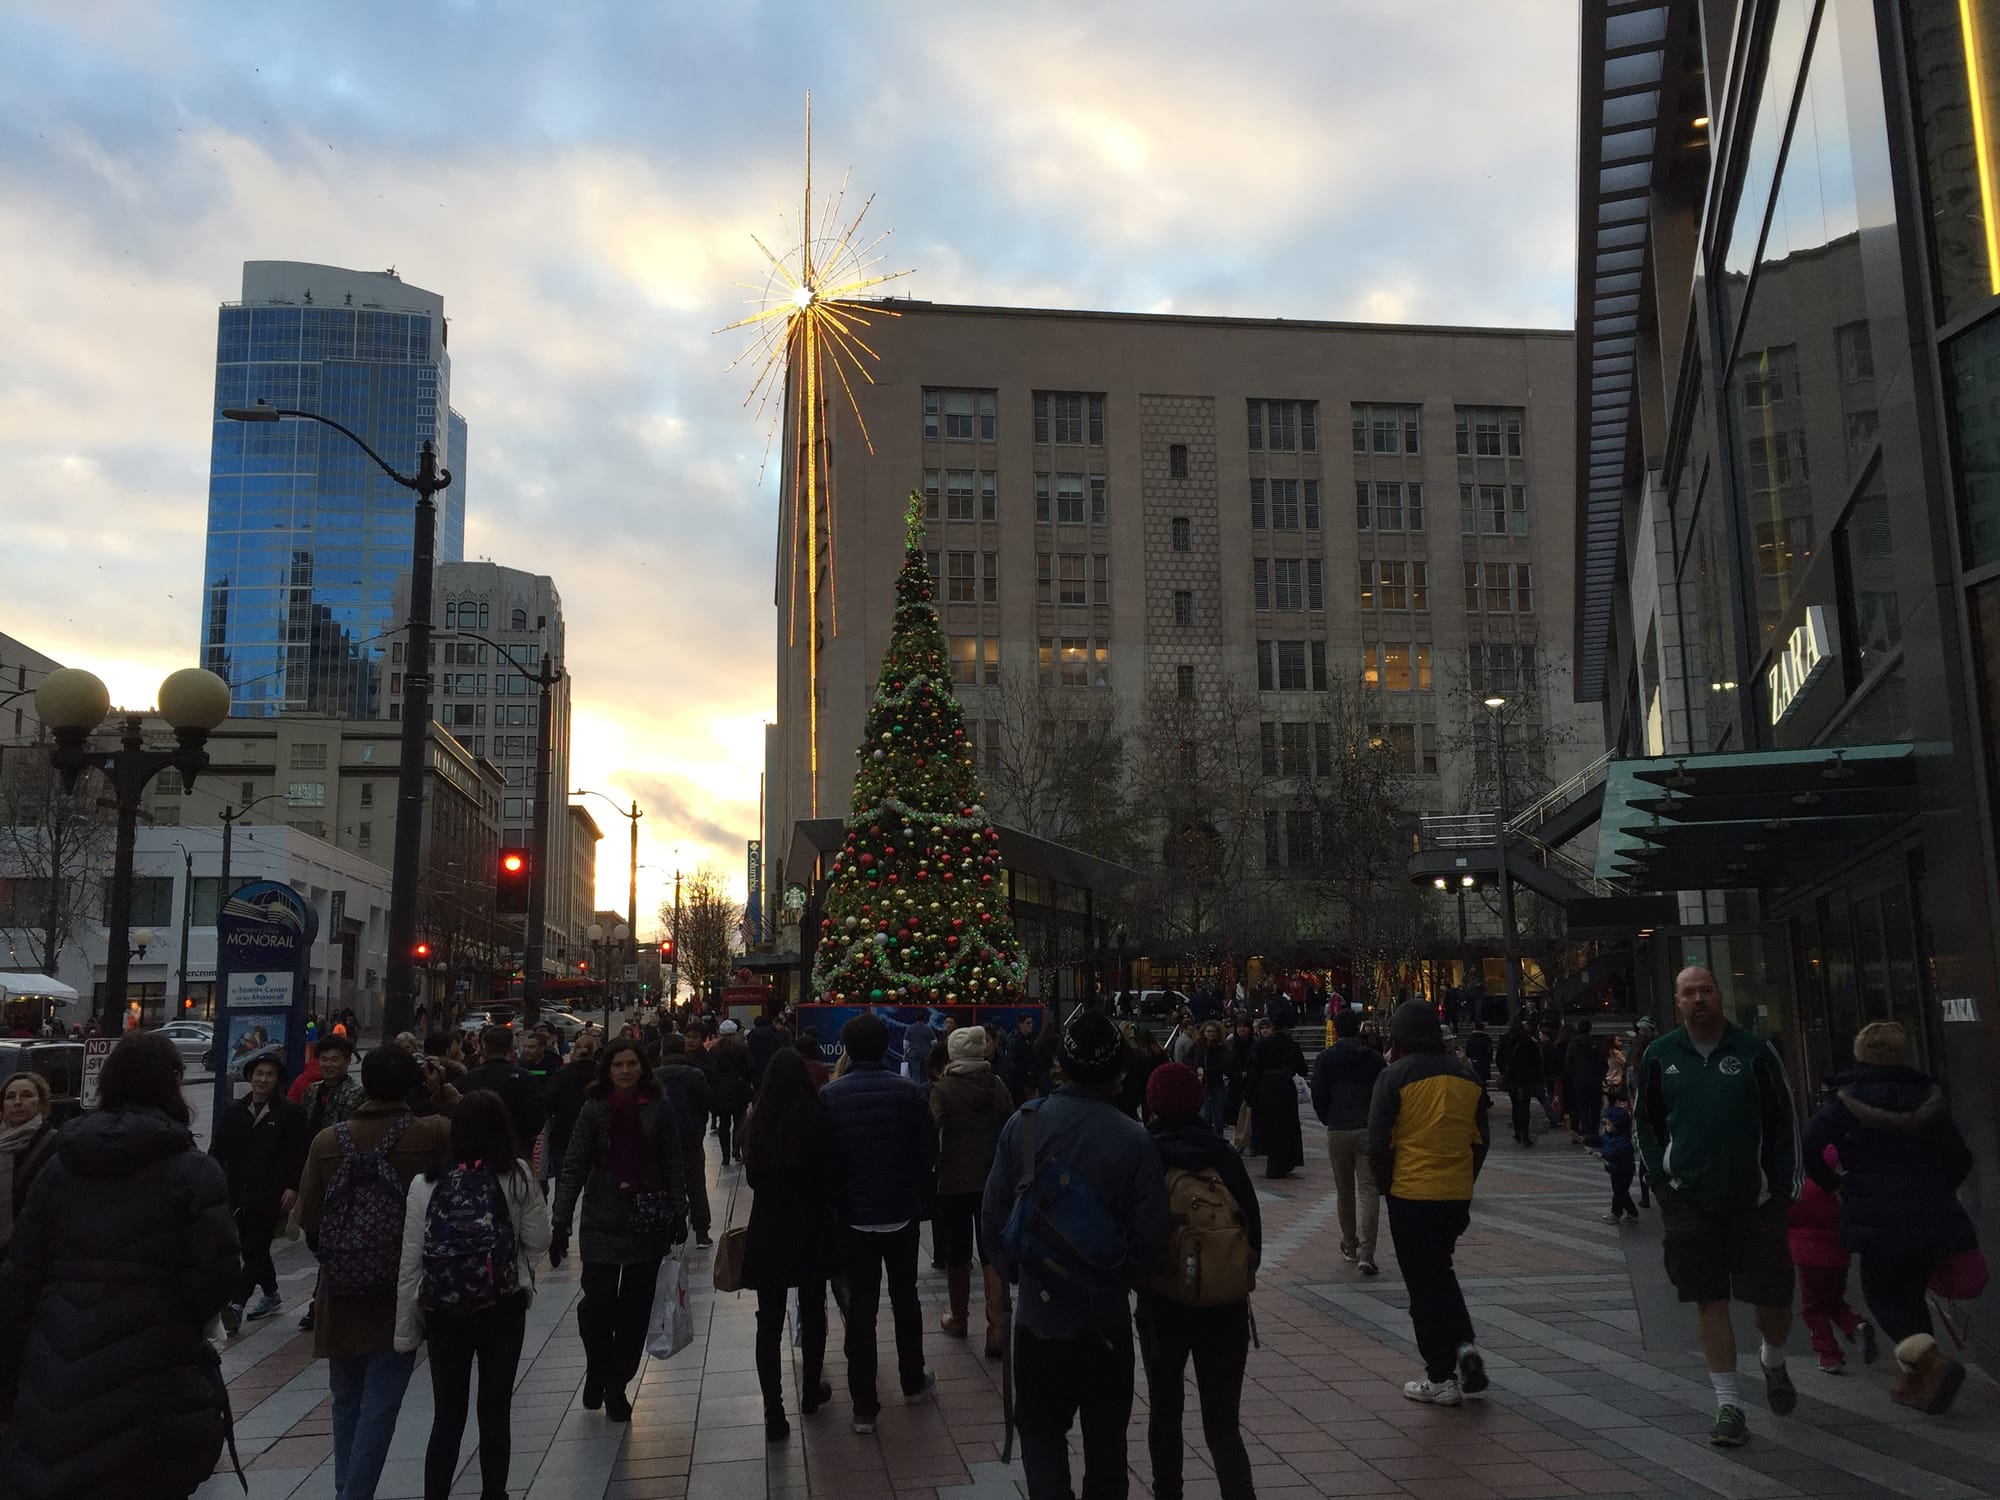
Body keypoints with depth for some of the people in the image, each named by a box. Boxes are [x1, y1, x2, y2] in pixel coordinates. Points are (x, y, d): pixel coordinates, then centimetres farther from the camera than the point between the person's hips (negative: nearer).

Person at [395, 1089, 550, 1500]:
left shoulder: (426, 1183, -5)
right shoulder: (518, 1177, -7)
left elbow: (410, 1264, -3)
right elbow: (539, 1242, -1)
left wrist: (405, 1330, 5)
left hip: (442, 1311, 1)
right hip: (503, 1308, -1)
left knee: (447, 1417, 12)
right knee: (494, 1412, 11)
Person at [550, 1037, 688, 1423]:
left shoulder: (659, 1108, 0)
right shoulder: (594, 1110, -3)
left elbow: (672, 1165, 4)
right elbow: (573, 1168, -4)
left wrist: (678, 1213, 1)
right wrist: (560, 1223, -9)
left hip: (647, 1223, 1)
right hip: (603, 1221, -1)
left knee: (635, 1310, 5)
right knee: (598, 1304, 0)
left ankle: (615, 1386, 20)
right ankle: (598, 1372, 28)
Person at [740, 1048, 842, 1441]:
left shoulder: (756, 1124, -5)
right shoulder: (818, 1121, -14)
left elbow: (752, 1176, 7)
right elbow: (833, 1177, -9)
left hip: (766, 1231, 1)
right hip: (812, 1229, -1)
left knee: (769, 1320, 5)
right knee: (813, 1311, 17)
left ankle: (774, 1413, 2)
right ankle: (811, 1391, 32)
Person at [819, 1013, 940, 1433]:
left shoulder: (830, 1096, -11)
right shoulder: (909, 1093, -11)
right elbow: (929, 1152, -6)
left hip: (854, 1214, -1)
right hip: (902, 1211, 1)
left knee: (861, 1305, 6)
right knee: (905, 1296, 19)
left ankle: (865, 1406, 9)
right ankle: (913, 1380, 35)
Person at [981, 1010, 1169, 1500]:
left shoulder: (1023, 1123, -12)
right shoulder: (1133, 1139, -17)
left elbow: (994, 1215, -7)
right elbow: (1149, 1236, -14)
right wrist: (1119, 1280, 7)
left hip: (1039, 1311, 1)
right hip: (1106, 1316, -1)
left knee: (1041, 1430, 16)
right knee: (1105, 1439, 18)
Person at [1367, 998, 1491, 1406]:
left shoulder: (1396, 1075, -10)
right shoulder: (1466, 1074, 6)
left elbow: (1378, 1139, -11)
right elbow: (1480, 1138, 11)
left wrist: (1385, 1184, 3)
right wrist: (1465, 1181, 17)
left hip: (1411, 1194, -5)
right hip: (1457, 1194, 5)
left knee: (1423, 1284, 5)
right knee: (1441, 1270, 24)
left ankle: (1441, 1379, 9)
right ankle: (1464, 1344, 5)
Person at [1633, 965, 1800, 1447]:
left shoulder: (1755, 1052, -2)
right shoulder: (1660, 1056, 2)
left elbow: (1783, 1123, 3)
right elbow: (1644, 1122, 12)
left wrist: (1783, 1189, -2)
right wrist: (1662, 1178, 2)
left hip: (1755, 1200, -1)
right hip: (1689, 1202, 1)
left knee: (1774, 1300, 4)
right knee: (1710, 1301, 2)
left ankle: (1772, 1361, 38)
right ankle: (1728, 1404, 11)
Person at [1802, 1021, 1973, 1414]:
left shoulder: (1847, 1101, -2)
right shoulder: (1930, 1099, 9)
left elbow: (1810, 1145, -13)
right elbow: (1959, 1159, 12)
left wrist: (1833, 1183, 3)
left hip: (1878, 1216, -4)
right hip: (1932, 1216, 4)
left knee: (1882, 1294, 7)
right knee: (1911, 1291, 19)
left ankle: (1929, 1356, -19)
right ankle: (1919, 1383, 18)